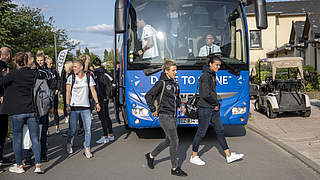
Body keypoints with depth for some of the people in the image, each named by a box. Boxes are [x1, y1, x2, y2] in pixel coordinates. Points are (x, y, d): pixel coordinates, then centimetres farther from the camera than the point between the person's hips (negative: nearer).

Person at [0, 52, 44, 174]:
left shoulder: (14, 74, -10)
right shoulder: (35, 73, 1)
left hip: (18, 111, -3)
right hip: (33, 110, 3)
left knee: (17, 138, 10)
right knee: (35, 138, 6)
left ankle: (19, 166, 19)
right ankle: (38, 165, 5)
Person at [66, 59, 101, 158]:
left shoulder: (89, 77, 7)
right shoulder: (71, 78, 3)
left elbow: (93, 91, 9)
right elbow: (68, 92, -2)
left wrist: (97, 102, 1)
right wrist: (67, 105, -13)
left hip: (85, 107, 1)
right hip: (74, 107, -1)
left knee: (88, 129, -2)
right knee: (72, 129, 2)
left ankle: (87, 149, 11)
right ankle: (69, 144, 31)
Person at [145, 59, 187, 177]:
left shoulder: (175, 84, 13)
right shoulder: (161, 83, -10)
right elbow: (148, 96, -11)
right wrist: (153, 110, -10)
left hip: (173, 116, 8)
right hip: (165, 116, -8)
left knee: (169, 141, 13)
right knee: (174, 141, -6)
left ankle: (151, 156, 32)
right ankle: (175, 168, 7)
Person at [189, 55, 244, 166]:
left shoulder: (213, 75, 13)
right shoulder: (205, 75, -16)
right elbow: (206, 94, -24)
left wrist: (217, 104, 7)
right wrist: (216, 102, -9)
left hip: (214, 108, 9)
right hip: (205, 108, -9)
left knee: (220, 131, 11)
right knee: (201, 132, 1)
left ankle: (229, 156, 18)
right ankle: (194, 157, 15)